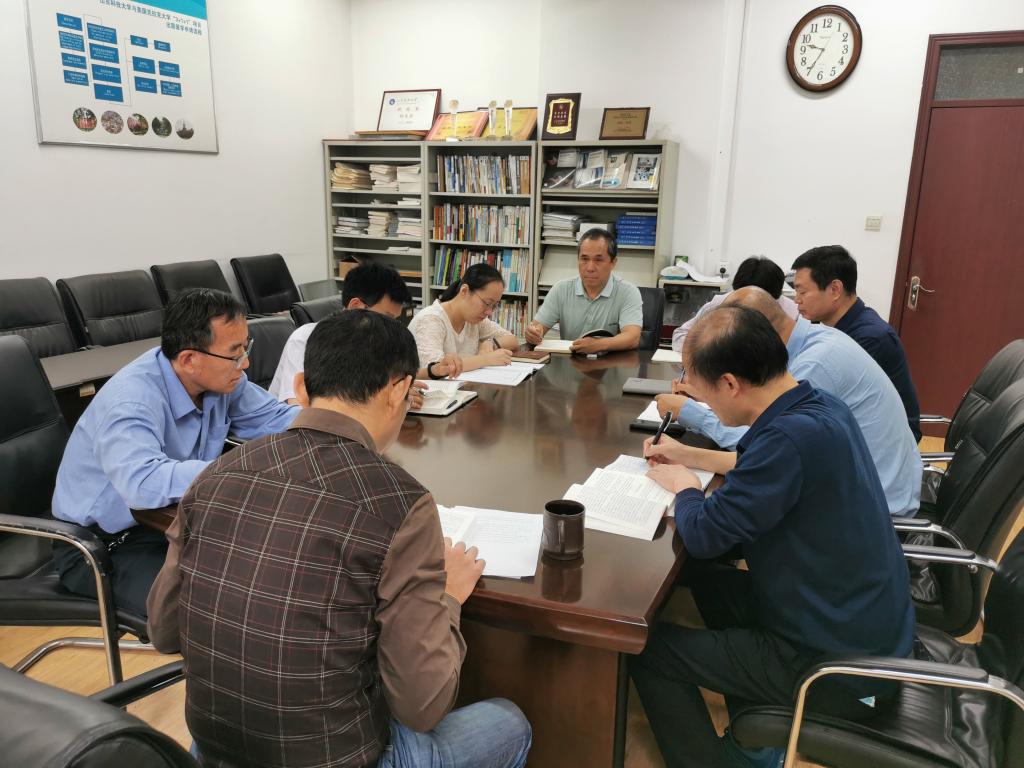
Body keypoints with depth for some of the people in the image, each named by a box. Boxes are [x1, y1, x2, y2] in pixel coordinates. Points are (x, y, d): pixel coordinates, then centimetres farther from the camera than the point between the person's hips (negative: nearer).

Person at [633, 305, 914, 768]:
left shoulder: (793, 435, -30)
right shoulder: (820, 405, -2)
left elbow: (703, 535, -22)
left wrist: (684, 487, -2)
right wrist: (689, 457, 15)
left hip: (840, 673, -9)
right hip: (870, 630, 9)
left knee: (650, 651, -3)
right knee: (709, 578, 22)